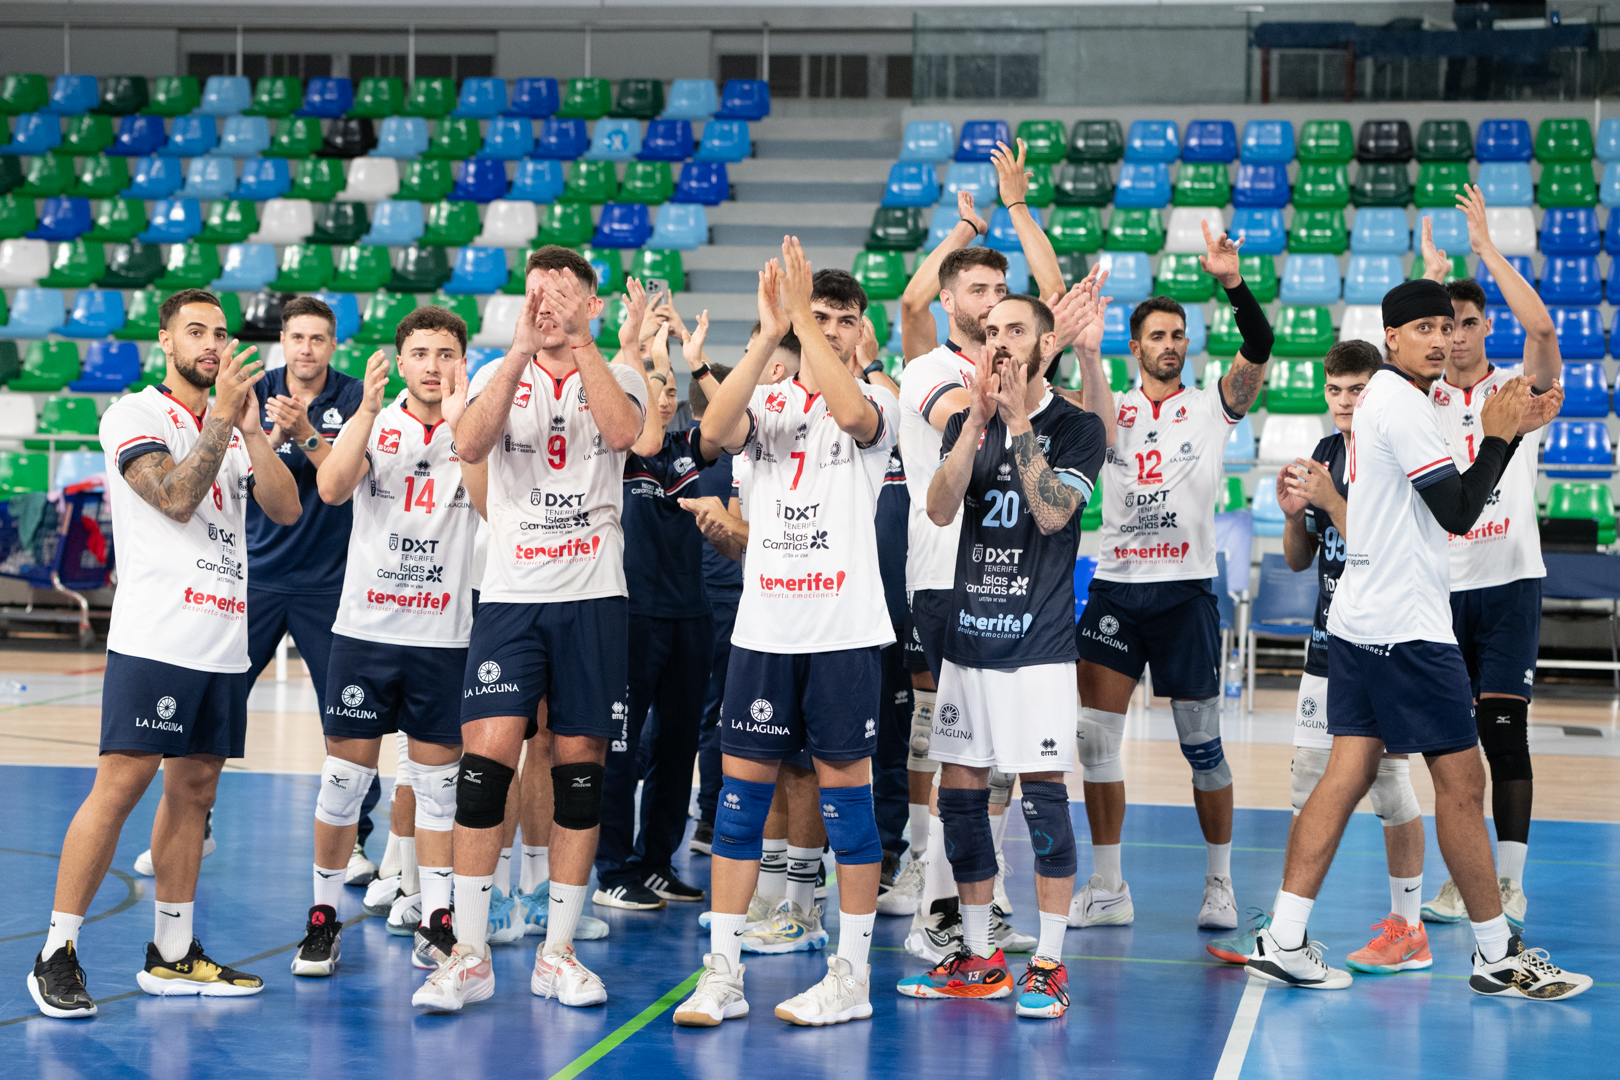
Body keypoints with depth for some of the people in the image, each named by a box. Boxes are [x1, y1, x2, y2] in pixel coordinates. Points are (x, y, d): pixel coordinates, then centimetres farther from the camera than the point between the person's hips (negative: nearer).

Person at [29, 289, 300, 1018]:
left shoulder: (236, 425, 17)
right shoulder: (134, 415, 0)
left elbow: (286, 510, 4)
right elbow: (175, 497, -14)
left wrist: (250, 426, -5)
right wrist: (221, 417, -14)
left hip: (224, 642, 6)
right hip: (155, 636, -6)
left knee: (194, 789, 9)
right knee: (120, 784, -11)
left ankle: (170, 956, 16)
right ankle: (56, 955, -6)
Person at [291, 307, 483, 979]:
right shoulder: (372, 422, 4)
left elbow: (492, 502, -16)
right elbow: (331, 489, -14)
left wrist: (457, 422, -20)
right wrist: (369, 410, -20)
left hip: (445, 634, 0)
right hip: (365, 626, 0)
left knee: (437, 782, 6)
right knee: (345, 777, 1)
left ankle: (435, 920, 16)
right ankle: (323, 917, 13)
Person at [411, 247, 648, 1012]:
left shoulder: (615, 373, 6)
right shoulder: (500, 374, 8)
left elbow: (622, 432, -17)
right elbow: (469, 446, -13)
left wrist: (580, 341, -21)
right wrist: (522, 349, -21)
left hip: (593, 597, 0)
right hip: (511, 595, 0)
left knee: (580, 765, 3)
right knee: (485, 759, -10)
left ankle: (557, 952, 12)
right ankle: (469, 954, -3)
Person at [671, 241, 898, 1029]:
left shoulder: (875, 400, 3)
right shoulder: (766, 402, 11)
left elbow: (851, 412, -22)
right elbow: (716, 429, -12)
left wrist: (803, 318, -20)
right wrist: (768, 335, -17)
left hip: (843, 629, -3)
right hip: (764, 624, 3)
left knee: (844, 786, 0)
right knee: (742, 787, 2)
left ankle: (852, 973, 8)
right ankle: (722, 972, 8)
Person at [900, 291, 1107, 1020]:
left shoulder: (1076, 427, -1)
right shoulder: (968, 424, 12)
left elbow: (1052, 512, -15)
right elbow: (940, 509, -4)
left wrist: (1019, 420, -14)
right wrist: (979, 418, -12)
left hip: (1038, 641, -5)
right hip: (968, 634, 5)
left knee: (1043, 792, -7)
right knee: (960, 794, 6)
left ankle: (1049, 965, 1)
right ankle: (979, 958, 17)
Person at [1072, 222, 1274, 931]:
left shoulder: (1214, 406, 4)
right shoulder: (1109, 410, 11)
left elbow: (1259, 349, -11)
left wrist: (1232, 281, -27)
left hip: (1185, 590, -2)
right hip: (1115, 586, 2)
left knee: (1202, 745, 1)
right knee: (1094, 734, -3)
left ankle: (1219, 883, 16)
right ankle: (1108, 890, 7)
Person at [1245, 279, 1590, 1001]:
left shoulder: (1384, 400, 17)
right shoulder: (1403, 404, -14)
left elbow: (1452, 503, 22)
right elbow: (1459, 513, -16)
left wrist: (1513, 429, 15)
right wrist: (1498, 435, -6)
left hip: (1360, 620, 10)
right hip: (1406, 627, -10)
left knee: (1348, 773, 6)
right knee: (1461, 781, -2)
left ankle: (1283, 940, 2)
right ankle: (1498, 955, 7)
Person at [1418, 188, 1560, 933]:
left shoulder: (1518, 389, 5)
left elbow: (1541, 328, -15)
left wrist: (1486, 247, -12)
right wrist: (1430, 276, -10)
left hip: (1509, 581, -2)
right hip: (1440, 586, 2)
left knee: (1504, 729, -7)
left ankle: (1509, 885, -3)